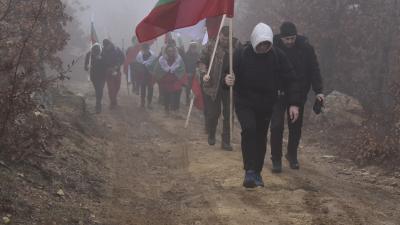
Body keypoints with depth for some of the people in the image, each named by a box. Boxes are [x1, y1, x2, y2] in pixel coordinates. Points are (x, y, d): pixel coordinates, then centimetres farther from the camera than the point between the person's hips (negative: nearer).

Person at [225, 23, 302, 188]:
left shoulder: (277, 56, -9)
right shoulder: (241, 54, -14)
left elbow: (290, 80, -6)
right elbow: (229, 74, -10)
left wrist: (294, 103, -15)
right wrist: (227, 80, -36)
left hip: (266, 105, 3)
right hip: (244, 102, -3)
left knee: (261, 137, 11)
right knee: (249, 129, -25)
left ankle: (257, 173, 27)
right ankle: (250, 171, -20)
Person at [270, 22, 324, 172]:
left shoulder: (305, 47, -8)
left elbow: (314, 69, -2)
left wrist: (318, 91, -8)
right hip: (278, 93, -1)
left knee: (296, 126, 9)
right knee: (277, 126, -6)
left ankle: (292, 156, 28)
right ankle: (276, 160, 4)